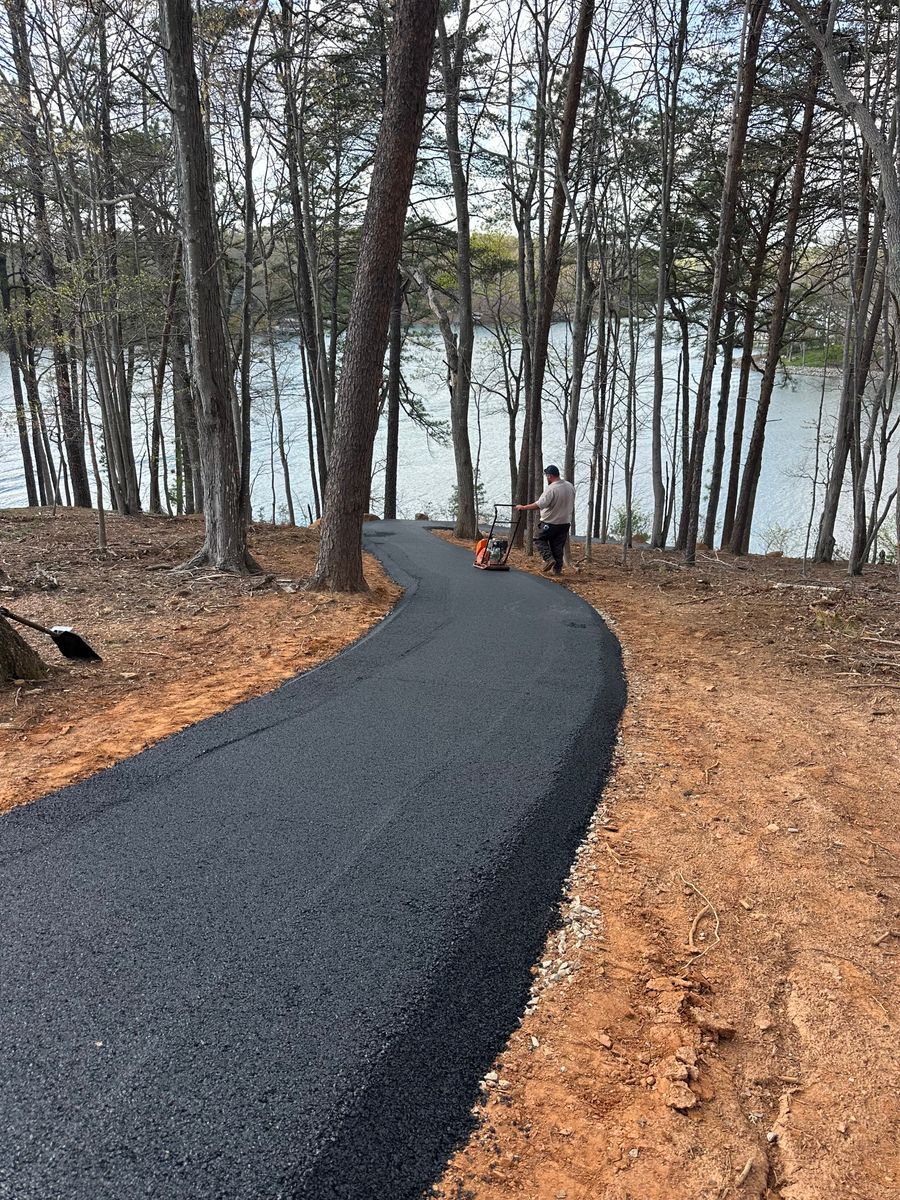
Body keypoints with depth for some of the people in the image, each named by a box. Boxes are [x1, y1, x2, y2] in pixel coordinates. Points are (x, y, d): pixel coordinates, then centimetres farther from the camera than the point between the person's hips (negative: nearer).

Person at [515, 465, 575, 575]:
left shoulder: (551, 489, -21)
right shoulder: (570, 486, 4)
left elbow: (540, 504, -30)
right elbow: (572, 505, 15)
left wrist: (523, 507, -24)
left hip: (550, 522, -7)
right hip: (565, 522, 7)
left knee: (539, 538, 12)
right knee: (558, 546, 13)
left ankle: (548, 559, -4)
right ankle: (557, 569, 14)